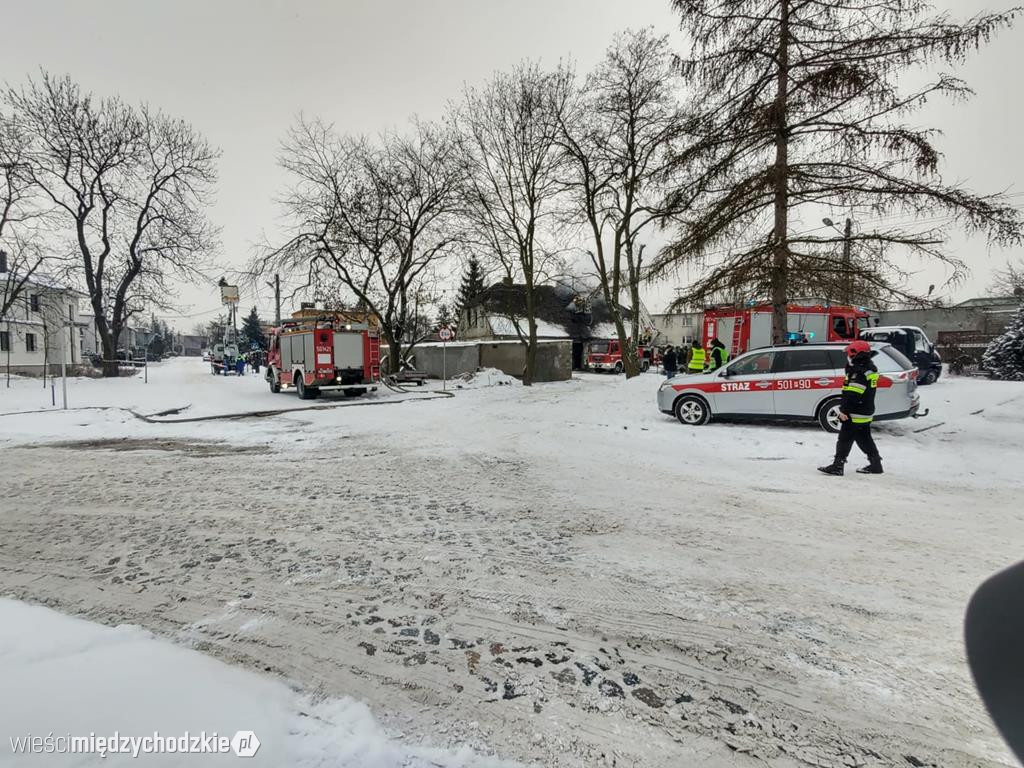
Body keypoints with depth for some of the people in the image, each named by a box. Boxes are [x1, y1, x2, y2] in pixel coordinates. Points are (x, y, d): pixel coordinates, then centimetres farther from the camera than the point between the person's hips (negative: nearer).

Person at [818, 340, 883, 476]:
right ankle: (875, 464, 25)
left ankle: (837, 466, -1)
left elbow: (852, 395, -25)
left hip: (855, 414, -10)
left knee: (845, 439, -4)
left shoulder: (859, 372, -21)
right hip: (866, 413, 10)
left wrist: (844, 410, -22)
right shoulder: (870, 369, 12)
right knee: (864, 439, 18)